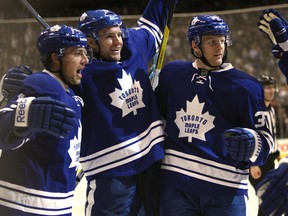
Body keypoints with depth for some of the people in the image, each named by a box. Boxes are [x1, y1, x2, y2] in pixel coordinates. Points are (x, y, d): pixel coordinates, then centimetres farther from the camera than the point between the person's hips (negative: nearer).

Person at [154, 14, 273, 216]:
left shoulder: (245, 85, -1)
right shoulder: (172, 74, 8)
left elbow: (265, 137, -1)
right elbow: (156, 114, 23)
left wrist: (250, 144, -22)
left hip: (226, 191, -2)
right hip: (175, 186, 2)